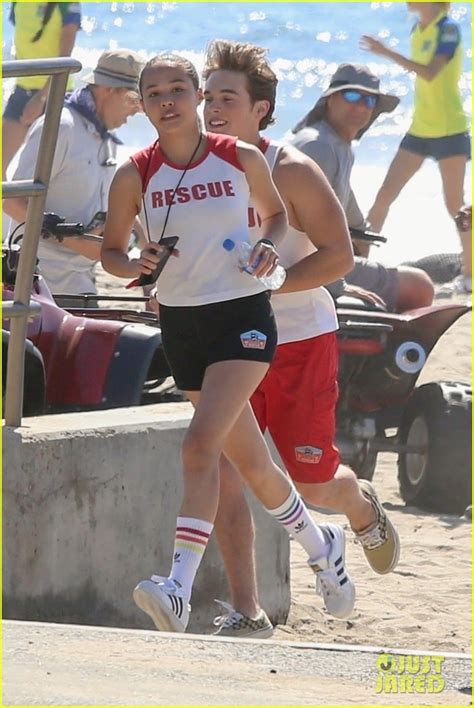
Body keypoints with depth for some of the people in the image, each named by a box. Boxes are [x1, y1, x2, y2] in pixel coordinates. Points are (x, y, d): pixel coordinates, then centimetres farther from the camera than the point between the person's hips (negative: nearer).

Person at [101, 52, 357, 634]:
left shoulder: (242, 159, -3)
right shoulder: (135, 175, -2)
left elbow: (275, 212, 16)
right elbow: (110, 251, 8)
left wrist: (269, 246, -5)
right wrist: (135, 265, -14)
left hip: (243, 318, -3)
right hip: (180, 323, 3)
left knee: (201, 444, -22)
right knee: (250, 462, 13)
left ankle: (179, 590, -31)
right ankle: (320, 546, 39)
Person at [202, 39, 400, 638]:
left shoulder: (291, 172, -14)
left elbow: (338, 255, -15)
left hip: (299, 342, -4)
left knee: (312, 482, 3)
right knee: (221, 471, -11)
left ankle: (364, 510, 40)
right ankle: (246, 612, -6)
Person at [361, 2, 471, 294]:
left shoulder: (448, 29, -14)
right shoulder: (418, 31, 9)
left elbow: (430, 73, -26)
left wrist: (387, 52, -28)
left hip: (448, 130, -7)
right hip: (420, 129, 7)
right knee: (385, 195, 2)